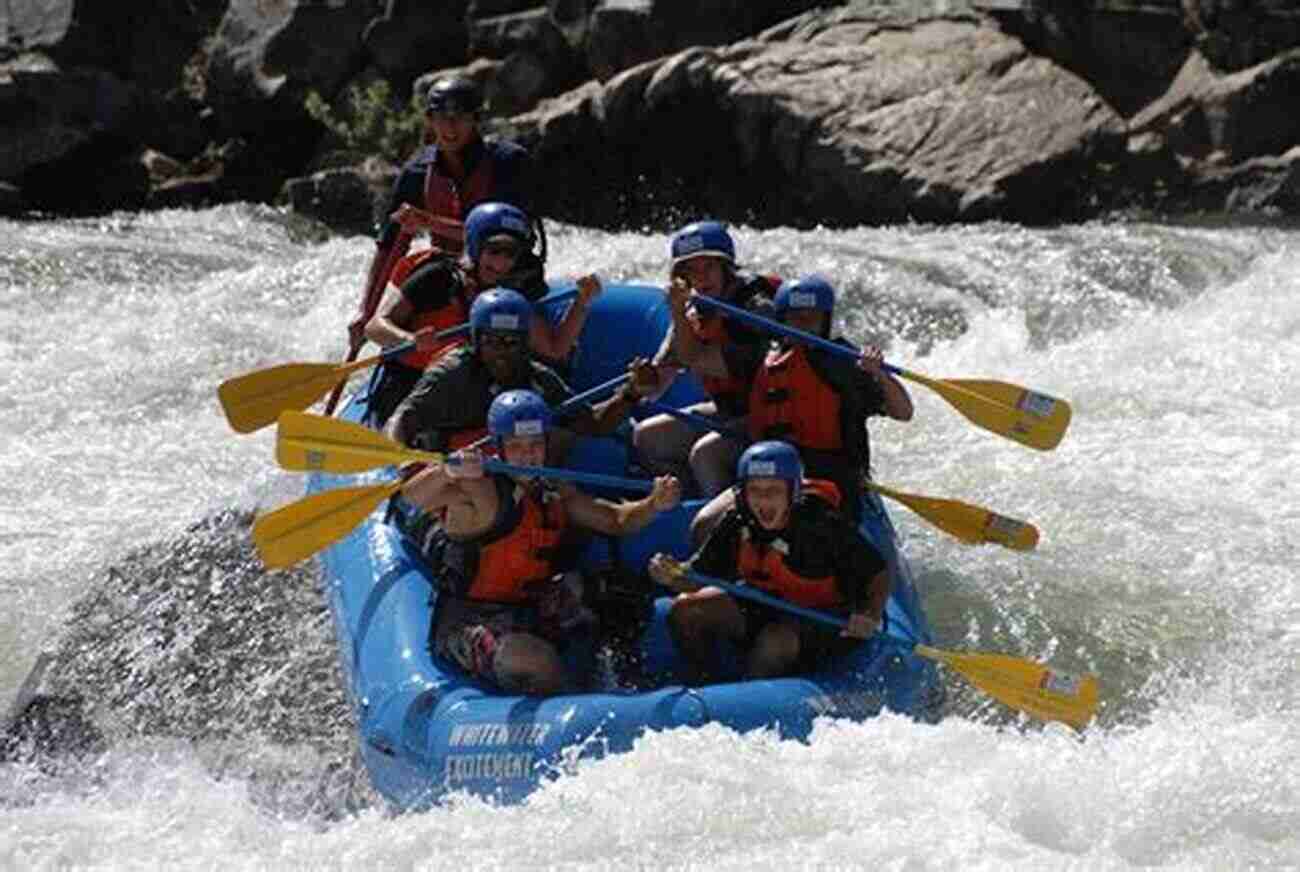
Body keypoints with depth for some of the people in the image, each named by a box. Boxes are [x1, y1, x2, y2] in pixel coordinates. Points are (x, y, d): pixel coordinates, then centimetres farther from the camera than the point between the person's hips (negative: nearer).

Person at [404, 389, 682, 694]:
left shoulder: (555, 496, 10)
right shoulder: (478, 490, -12)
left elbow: (617, 520, 9)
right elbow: (415, 495, -28)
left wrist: (654, 504, -13)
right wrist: (448, 471, -50)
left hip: (531, 619, 7)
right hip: (469, 622, -7)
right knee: (534, 659, -31)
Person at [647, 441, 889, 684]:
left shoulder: (824, 525, -25)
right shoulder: (737, 523, -12)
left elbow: (879, 573, -17)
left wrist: (871, 616, -35)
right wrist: (672, 576, -28)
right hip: (762, 608, 5)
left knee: (776, 642, -36)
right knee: (685, 611, -10)